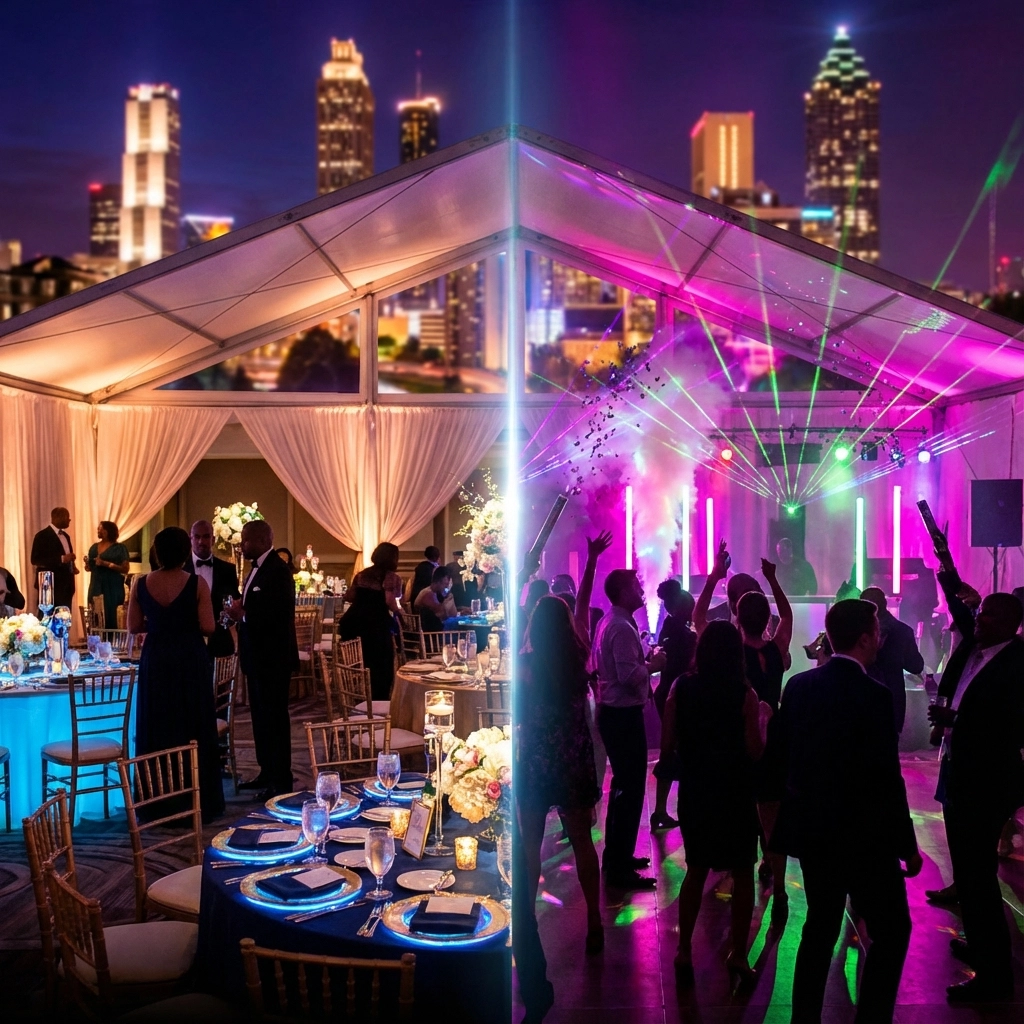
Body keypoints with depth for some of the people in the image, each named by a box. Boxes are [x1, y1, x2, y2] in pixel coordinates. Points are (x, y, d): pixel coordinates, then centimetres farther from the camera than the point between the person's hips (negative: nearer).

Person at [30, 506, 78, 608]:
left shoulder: (65, 536, 17)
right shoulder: (42, 536, -8)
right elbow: (35, 560, -16)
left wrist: (73, 567, 5)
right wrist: (62, 559, -23)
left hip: (66, 585, 8)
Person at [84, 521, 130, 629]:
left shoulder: (119, 548, -2)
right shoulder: (94, 547, 14)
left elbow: (125, 569, -9)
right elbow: (90, 568, 21)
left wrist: (106, 564, -17)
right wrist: (87, 563, -2)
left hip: (112, 588, -5)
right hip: (96, 587, 5)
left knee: (110, 618, -9)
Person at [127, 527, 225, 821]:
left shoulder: (140, 584, -2)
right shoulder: (197, 584, -12)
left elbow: (134, 626, 2)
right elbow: (208, 627, -13)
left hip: (155, 663, 3)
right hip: (190, 662, -3)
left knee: (156, 729, 12)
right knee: (192, 730, 7)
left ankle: (158, 802, 19)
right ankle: (196, 803, 14)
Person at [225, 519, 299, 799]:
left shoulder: (278, 571, -18)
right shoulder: (257, 567, 11)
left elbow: (281, 616, -26)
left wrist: (244, 616, -23)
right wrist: (240, 612, 0)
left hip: (273, 658, -10)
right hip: (257, 656, 10)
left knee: (274, 718, -1)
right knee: (260, 717, 15)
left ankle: (282, 780, 9)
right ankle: (267, 772, 26)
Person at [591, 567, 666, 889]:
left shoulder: (609, 622, 12)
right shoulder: (622, 628, -20)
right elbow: (630, 676, -28)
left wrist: (644, 660, 7)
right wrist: (652, 664, -11)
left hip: (614, 713, 11)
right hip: (624, 715, -11)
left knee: (623, 785, 20)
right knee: (631, 789, -4)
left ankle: (617, 856, 32)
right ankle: (619, 868, 4)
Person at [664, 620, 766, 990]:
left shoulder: (681, 688, -8)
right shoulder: (744, 694, -15)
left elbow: (667, 746, -7)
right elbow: (755, 751, -15)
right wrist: (763, 720, 0)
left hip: (693, 791, 3)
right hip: (735, 794, -3)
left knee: (696, 870, 19)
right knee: (742, 873, 15)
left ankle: (684, 953, 22)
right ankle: (738, 956, 18)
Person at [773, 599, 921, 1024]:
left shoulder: (798, 685, 0)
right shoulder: (873, 695, -19)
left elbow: (784, 754, 6)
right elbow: (886, 780, -18)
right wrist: (908, 845, -8)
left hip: (813, 828, 6)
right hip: (863, 836, -6)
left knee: (820, 926, 19)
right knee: (892, 931, 11)